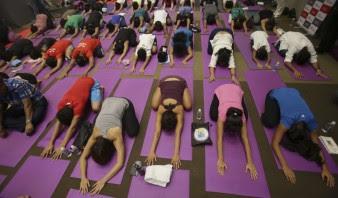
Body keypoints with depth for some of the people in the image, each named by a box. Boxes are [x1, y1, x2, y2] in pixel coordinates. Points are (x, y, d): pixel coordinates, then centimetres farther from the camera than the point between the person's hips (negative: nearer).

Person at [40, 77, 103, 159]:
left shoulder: (78, 105, -39)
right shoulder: (61, 104, -23)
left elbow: (72, 127, -37)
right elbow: (58, 123, -20)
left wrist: (62, 146, -37)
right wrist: (50, 143, -28)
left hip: (92, 83, -4)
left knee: (95, 108, -17)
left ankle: (100, 89, 5)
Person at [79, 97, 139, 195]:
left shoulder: (116, 135, -33)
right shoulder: (94, 136, -21)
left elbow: (120, 163, -32)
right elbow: (83, 157, -12)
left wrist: (103, 180, -36)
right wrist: (83, 178, -24)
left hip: (124, 103, -3)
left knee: (132, 133, -12)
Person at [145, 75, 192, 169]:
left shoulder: (179, 109, -34)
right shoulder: (161, 109, -31)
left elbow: (178, 133, -34)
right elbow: (157, 132, -32)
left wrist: (176, 154, -39)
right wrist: (152, 152, -38)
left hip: (180, 82, -1)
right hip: (164, 82, 1)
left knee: (188, 106, -12)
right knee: (154, 106, -3)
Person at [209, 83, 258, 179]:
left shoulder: (241, 117, -35)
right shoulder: (222, 114, -40)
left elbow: (245, 138, -32)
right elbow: (219, 138, -40)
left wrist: (250, 162, -35)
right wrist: (220, 160, -44)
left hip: (237, 90, 1)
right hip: (221, 90, -1)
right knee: (213, 116, -10)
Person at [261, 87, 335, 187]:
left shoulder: (311, 122, -23)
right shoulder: (288, 120, -37)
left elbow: (316, 145, -11)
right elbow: (275, 143, -37)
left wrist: (325, 168, -19)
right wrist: (285, 167, -43)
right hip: (275, 95, -4)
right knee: (270, 123, -17)